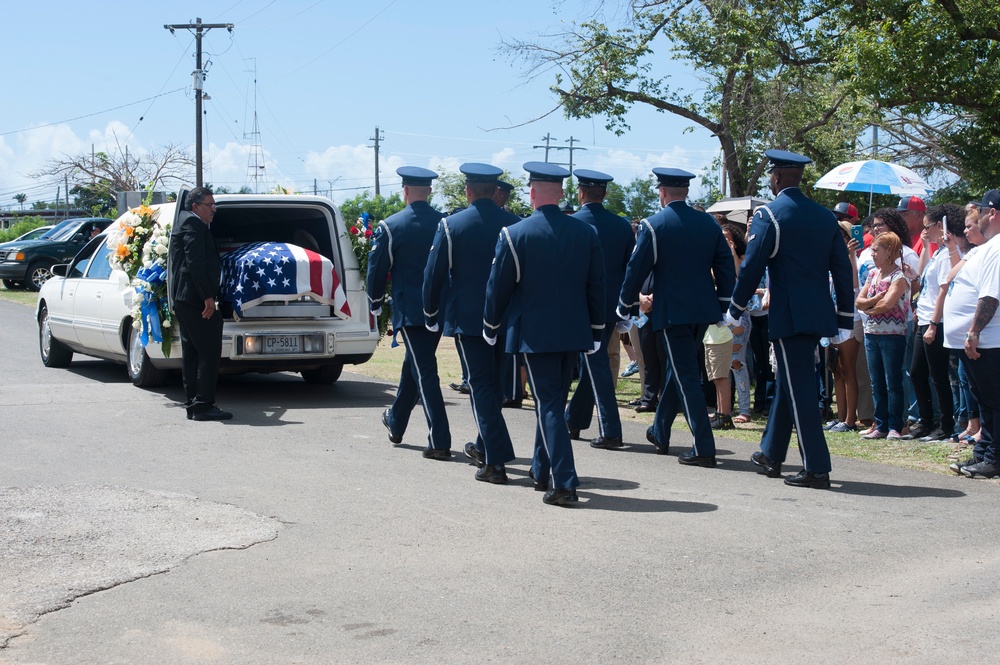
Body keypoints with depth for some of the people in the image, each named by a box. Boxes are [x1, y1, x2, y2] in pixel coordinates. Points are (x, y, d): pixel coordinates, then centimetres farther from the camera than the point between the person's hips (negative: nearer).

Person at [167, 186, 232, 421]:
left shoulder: (184, 222, 23)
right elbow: (195, 263, -19)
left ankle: (193, 405, 14)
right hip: (195, 297, -11)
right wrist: (208, 297, -21)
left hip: (182, 298, 11)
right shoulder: (193, 224, -10)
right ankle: (203, 405, -10)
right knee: (209, 352, -9)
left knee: (192, 353, 11)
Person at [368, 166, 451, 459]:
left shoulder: (390, 227, -9)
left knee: (425, 372, -5)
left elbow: (377, 269, -3)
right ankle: (396, 422, 38)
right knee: (414, 364, 21)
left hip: (409, 309, -5)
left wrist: (375, 303, 12)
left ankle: (439, 441, -10)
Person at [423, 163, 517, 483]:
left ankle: (495, 462, -8)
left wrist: (431, 314, 9)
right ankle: (484, 447, 33)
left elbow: (433, 274, -4)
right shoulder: (514, 224, -1)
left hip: (467, 318, -4)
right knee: (494, 384, 18)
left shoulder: (451, 226, -8)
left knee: (481, 386, -2)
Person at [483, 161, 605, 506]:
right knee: (553, 401, 18)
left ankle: (564, 483, -11)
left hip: (534, 334, -4)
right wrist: (595, 332, 15)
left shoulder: (515, 234, -11)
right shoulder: (586, 233, 2)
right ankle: (542, 471, 31)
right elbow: (597, 286, 6)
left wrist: (491, 327, 11)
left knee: (548, 405, -3)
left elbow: (498, 287, -4)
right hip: (574, 332, 5)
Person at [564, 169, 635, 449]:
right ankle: (574, 421, 30)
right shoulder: (622, 225, 4)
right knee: (592, 363, 18)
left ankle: (610, 431, -10)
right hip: (611, 307, 5)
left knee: (596, 365, -4)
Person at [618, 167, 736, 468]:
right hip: (703, 310, 6)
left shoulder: (653, 225, -9)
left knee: (686, 377, -4)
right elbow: (726, 267, 8)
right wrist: (723, 306, 15)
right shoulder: (709, 223, 7)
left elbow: (636, 270, -7)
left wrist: (625, 307, 5)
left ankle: (704, 449, -9)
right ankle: (660, 434, 34)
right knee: (676, 370, 20)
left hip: (671, 312, -6)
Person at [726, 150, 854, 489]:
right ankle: (771, 455, 30)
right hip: (819, 315, 7)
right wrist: (845, 319, 15)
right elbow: (843, 270, 10)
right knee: (788, 383, 19)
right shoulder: (825, 216, 10)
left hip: (789, 316, -7)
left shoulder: (769, 214, -8)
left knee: (800, 389, -5)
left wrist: (735, 309, 1)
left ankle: (817, 469, -7)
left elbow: (751, 267, -11)